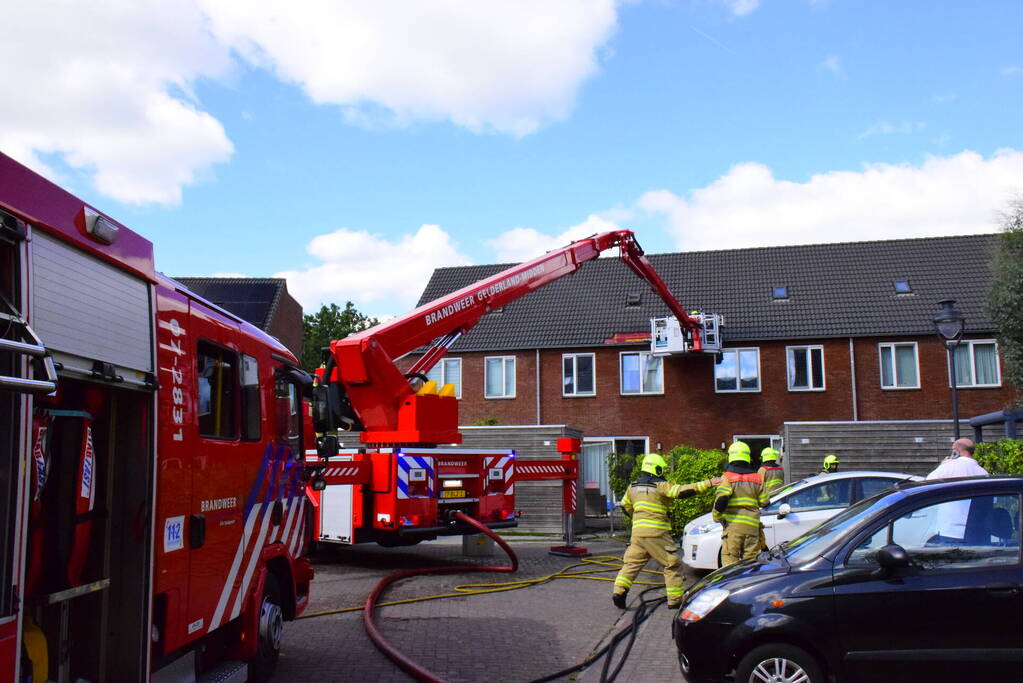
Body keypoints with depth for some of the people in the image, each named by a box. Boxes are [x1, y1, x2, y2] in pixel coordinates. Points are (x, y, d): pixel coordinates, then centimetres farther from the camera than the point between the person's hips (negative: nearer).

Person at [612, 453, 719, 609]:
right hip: (657, 533, -5)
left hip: (637, 532, 5)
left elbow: (625, 506, 26)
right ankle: (675, 599, 7)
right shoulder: (661, 486, -6)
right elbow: (683, 491, -14)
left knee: (631, 563, 11)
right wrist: (708, 484, -13)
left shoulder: (633, 487, 13)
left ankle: (619, 591, -4)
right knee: (672, 565, 6)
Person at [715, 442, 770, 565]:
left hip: (733, 524, -4)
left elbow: (721, 500, -16)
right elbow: (764, 502, 9)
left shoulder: (728, 477, -4)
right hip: (752, 525, 4)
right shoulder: (757, 478, 9)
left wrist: (717, 517, -1)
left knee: (730, 559, 0)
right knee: (750, 561, 11)